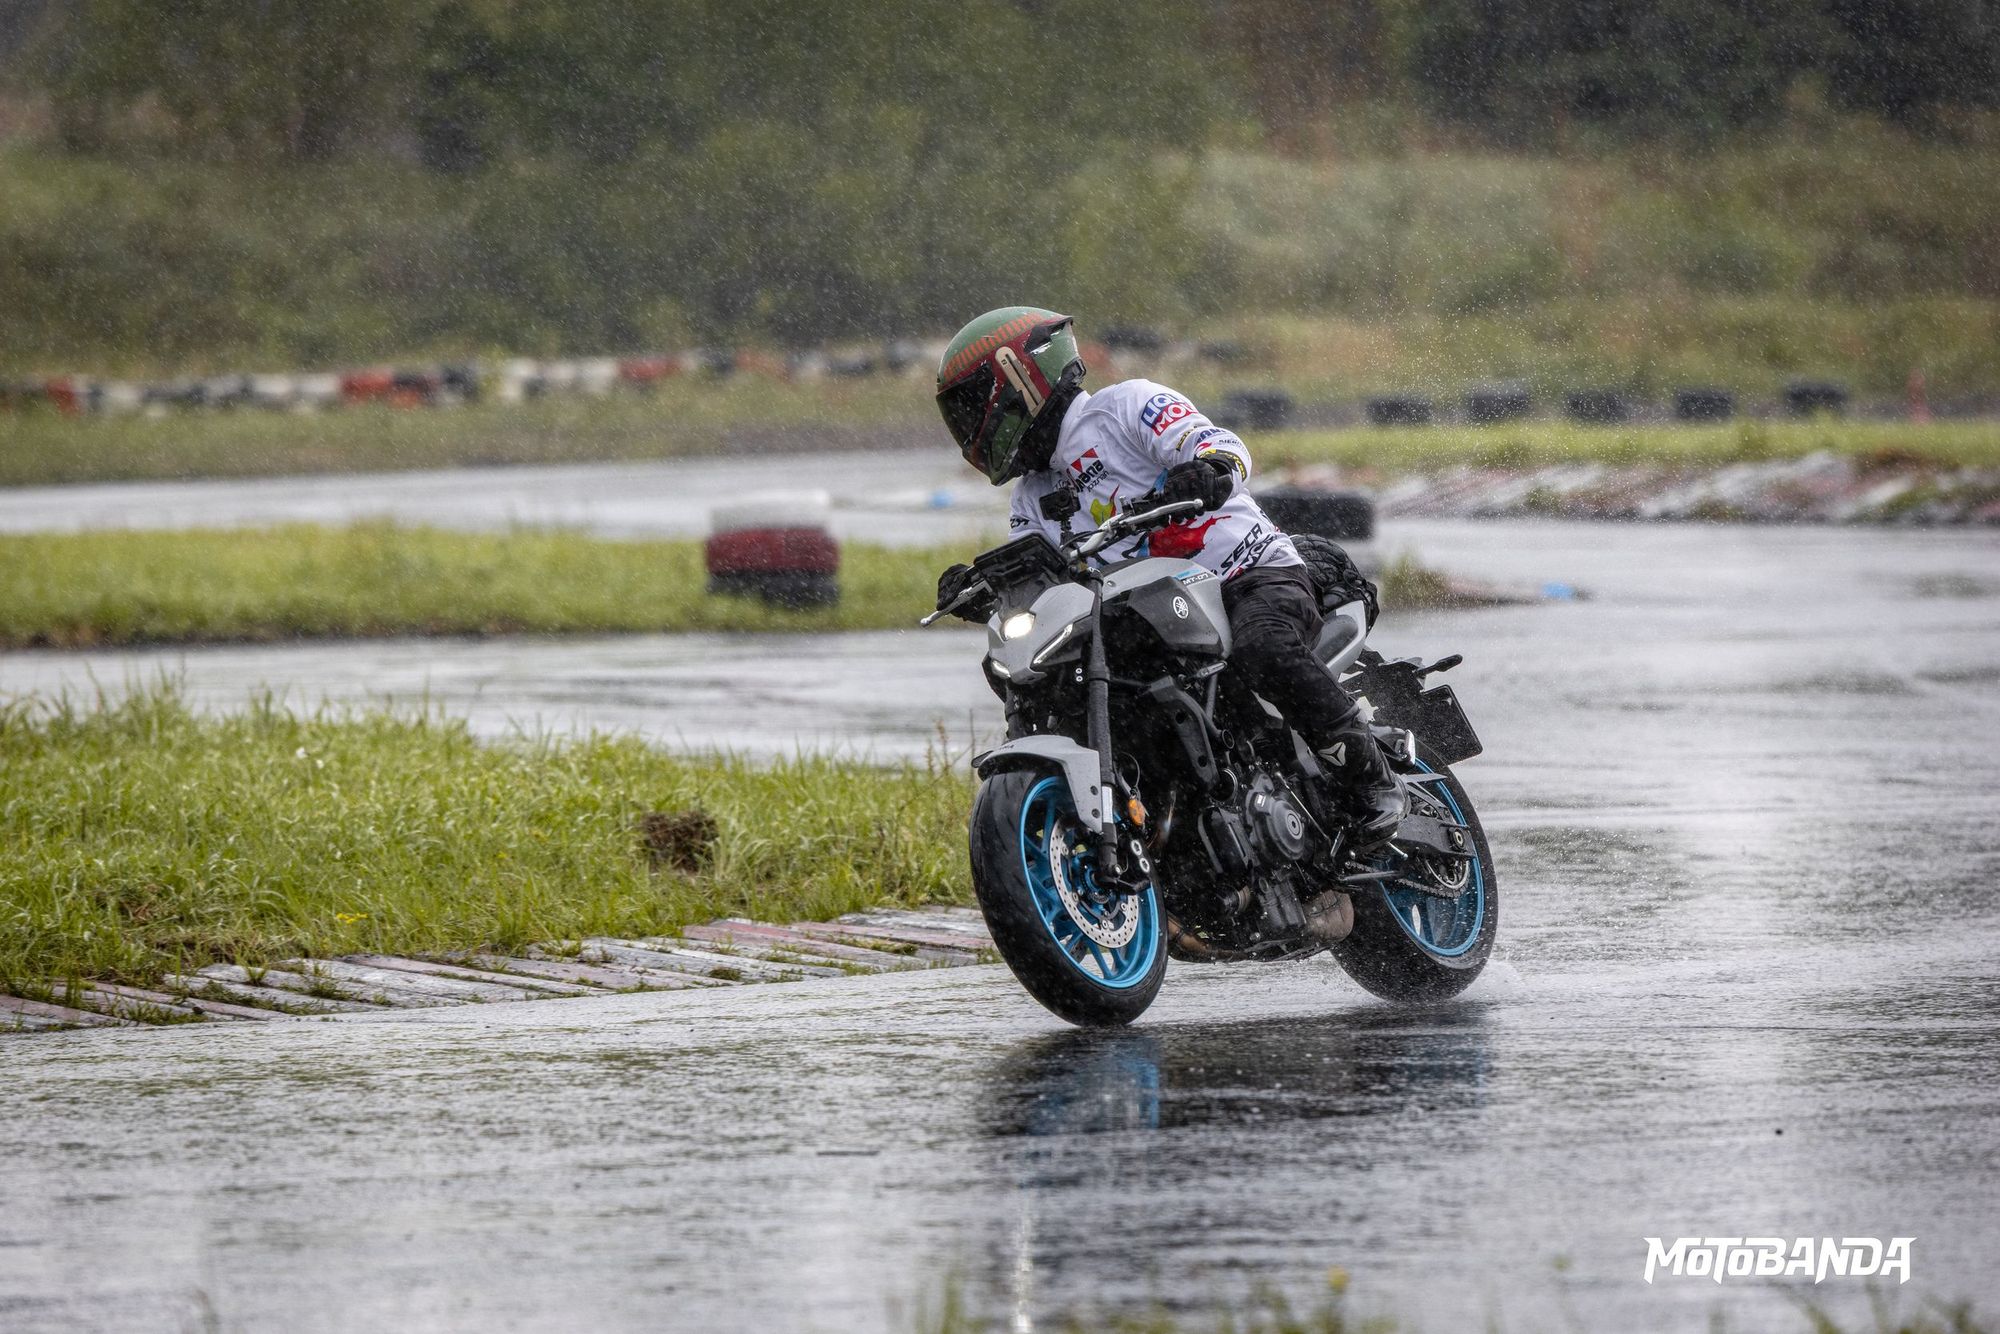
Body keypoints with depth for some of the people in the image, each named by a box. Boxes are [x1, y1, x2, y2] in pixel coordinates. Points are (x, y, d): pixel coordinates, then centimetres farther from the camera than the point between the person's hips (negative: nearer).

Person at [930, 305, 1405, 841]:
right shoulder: (1034, 500, 19)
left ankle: (1372, 776, -27)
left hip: (1256, 576, -8)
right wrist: (976, 596, -14)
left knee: (1264, 648, -38)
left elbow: (1224, 446, -16)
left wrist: (1209, 470, -41)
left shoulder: (1125, 404, -2)